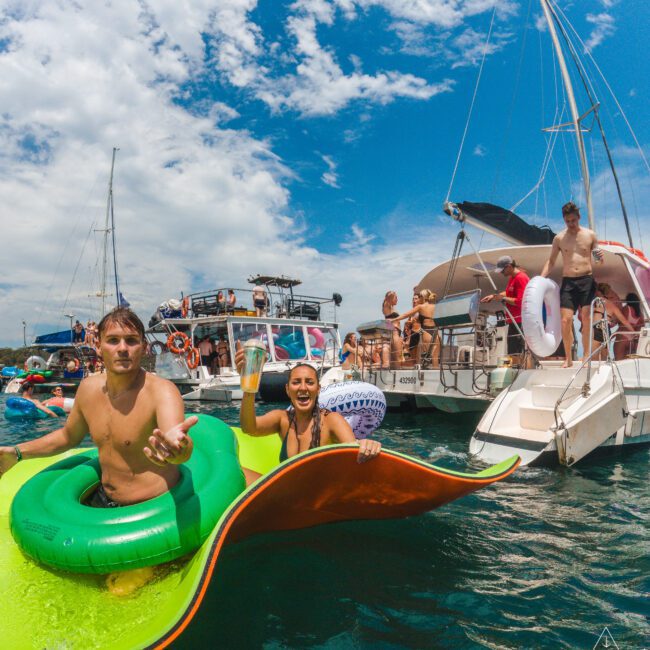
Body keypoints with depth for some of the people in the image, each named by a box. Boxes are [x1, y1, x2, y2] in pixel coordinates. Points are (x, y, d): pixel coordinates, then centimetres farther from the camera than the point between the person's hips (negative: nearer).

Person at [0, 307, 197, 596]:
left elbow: (180, 446, -46)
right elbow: (69, 435, 18)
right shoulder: (89, 388, -3)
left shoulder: (161, 391, -26)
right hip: (104, 502, 7)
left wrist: (177, 447, -69)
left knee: (123, 588, -10)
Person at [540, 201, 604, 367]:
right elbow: (551, 261, 10)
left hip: (587, 280, 0)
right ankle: (568, 358, 6)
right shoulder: (559, 238, 6)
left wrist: (600, 257, -11)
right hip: (568, 282, 0)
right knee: (565, 319, -7)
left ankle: (586, 355, 10)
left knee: (585, 318, -1)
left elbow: (598, 258, 14)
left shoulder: (590, 235, 6)